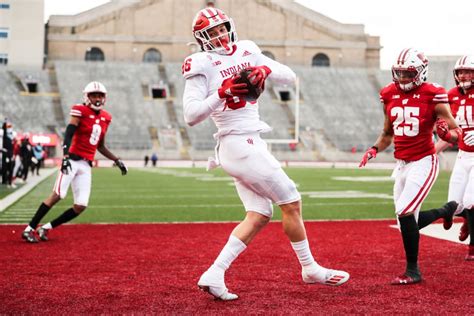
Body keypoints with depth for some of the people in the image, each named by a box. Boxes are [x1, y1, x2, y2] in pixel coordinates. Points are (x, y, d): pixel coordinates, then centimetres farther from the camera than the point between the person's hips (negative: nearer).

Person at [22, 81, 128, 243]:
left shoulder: (105, 118, 14)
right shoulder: (80, 111, -5)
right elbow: (68, 136, -17)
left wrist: (117, 160, 20)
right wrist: (65, 156, -31)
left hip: (86, 165, 6)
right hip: (73, 160, -6)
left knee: (81, 206, -3)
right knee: (57, 195, -15)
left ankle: (46, 227, 10)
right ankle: (29, 229, -5)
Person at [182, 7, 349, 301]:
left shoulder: (246, 52, 12)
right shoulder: (202, 66, -8)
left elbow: (290, 77, 9)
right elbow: (191, 116, -16)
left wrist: (266, 70, -10)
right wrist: (221, 93, -26)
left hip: (249, 145, 8)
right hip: (241, 145, -8)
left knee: (259, 216, 5)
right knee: (291, 203, 1)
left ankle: (214, 275, 2)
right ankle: (310, 268, 17)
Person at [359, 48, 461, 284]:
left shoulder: (432, 96, -10)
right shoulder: (389, 96, 6)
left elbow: (457, 133, -6)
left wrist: (446, 134, -28)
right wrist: (375, 149, 1)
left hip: (424, 162, -7)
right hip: (402, 164, 7)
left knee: (405, 213, -19)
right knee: (408, 221, 10)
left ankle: (413, 271, -4)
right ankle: (447, 210, 40)